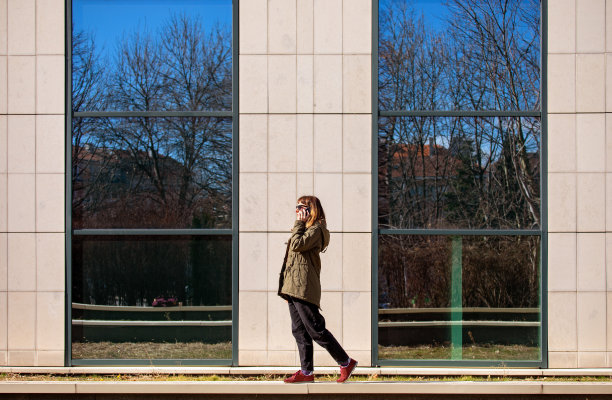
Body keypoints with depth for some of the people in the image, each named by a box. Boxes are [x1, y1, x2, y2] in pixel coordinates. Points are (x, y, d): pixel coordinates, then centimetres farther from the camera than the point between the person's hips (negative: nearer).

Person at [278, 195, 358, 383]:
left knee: (315, 329, -9)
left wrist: (299, 223, -9)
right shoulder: (304, 229, 23)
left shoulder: (315, 229, -8)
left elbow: (297, 245, -23)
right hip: (294, 288, 10)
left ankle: (346, 362, 1)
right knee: (299, 331, 7)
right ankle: (306, 371, 9)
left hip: (304, 288, -10)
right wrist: (286, 288, 18)